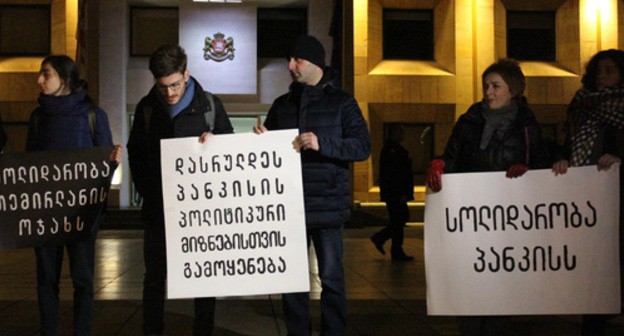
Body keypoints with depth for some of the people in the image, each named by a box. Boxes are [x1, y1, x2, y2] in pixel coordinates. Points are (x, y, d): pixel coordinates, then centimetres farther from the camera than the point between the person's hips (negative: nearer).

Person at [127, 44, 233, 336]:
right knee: (155, 276, 9)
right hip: (158, 208, 2)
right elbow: (135, 152, 11)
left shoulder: (209, 104, -2)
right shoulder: (147, 107, 3)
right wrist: (146, 190, 2)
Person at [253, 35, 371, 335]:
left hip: (326, 205, -4)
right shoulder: (281, 105, 14)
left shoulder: (341, 102, 2)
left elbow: (363, 146, -7)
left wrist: (322, 144, -21)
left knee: (331, 277, 3)